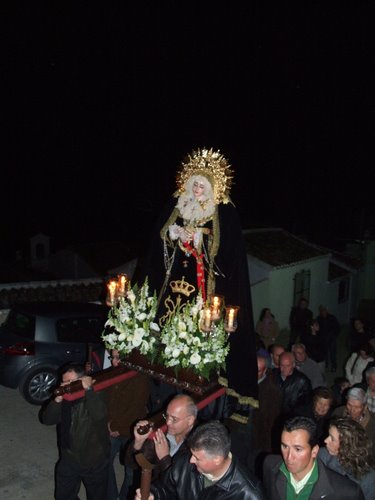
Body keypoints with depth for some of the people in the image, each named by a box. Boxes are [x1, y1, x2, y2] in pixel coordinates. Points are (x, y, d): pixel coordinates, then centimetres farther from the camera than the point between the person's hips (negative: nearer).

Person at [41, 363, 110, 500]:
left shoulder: (96, 396, -18)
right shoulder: (66, 399, -4)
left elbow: (100, 415, -37)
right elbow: (47, 419, -12)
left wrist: (88, 389, -33)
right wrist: (58, 399, -27)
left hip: (95, 463, -4)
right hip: (68, 461, 4)